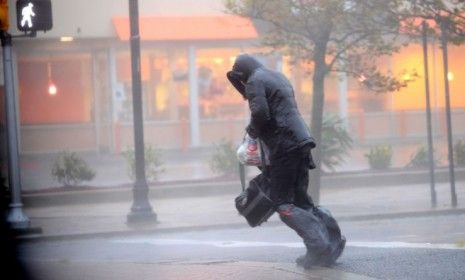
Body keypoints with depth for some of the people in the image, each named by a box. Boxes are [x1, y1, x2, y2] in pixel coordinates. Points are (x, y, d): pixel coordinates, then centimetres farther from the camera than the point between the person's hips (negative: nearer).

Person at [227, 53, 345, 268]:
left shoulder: (255, 81, -5)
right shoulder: (278, 77, 23)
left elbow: (260, 113, -18)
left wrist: (252, 130, 2)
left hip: (285, 145, -9)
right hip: (301, 141, 9)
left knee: (281, 201, -5)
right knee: (300, 198, 14)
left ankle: (318, 245, -15)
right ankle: (332, 242, 6)